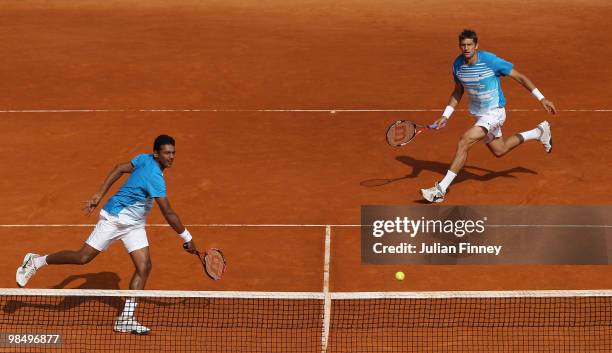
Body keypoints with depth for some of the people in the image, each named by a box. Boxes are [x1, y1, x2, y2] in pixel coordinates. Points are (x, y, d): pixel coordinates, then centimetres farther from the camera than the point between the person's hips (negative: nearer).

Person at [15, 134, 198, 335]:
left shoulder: (144, 159, -2)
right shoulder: (155, 178, -29)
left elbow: (119, 168, 6)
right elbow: (168, 214, -28)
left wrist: (99, 196, 7)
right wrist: (187, 238, -19)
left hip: (134, 224, 9)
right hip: (115, 218, -9)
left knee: (144, 267, -4)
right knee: (83, 257, -2)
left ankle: (126, 318, -2)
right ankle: (37, 262, 20)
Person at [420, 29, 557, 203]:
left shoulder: (491, 61, -24)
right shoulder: (457, 64, -7)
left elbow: (519, 77, -15)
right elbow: (458, 92, 9)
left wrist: (541, 98, -16)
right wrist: (445, 116, 0)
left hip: (494, 112, -7)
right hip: (478, 114, 7)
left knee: (464, 141, -24)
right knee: (499, 151, 23)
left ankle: (441, 189, -20)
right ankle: (539, 132, 46)